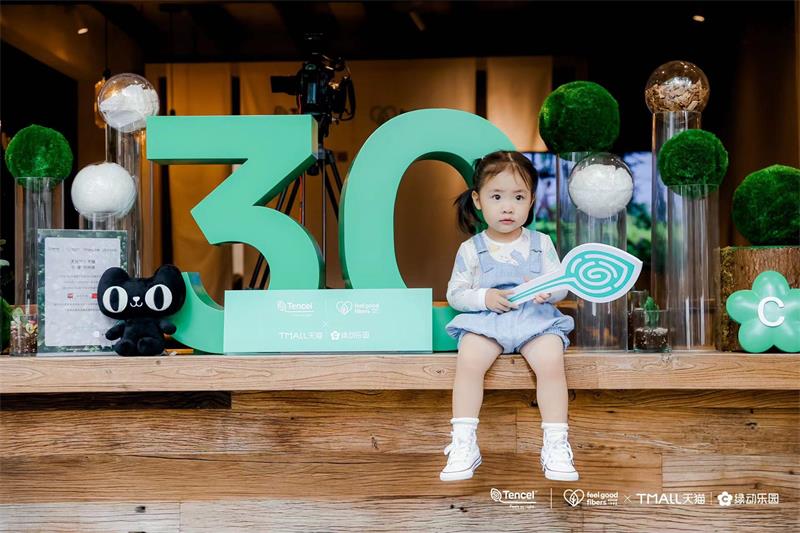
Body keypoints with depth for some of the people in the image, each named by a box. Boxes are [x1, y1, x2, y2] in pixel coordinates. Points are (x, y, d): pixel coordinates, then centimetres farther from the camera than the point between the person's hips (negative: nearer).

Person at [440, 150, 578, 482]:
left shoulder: (541, 243, 9)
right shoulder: (471, 249, 6)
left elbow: (561, 285, 9)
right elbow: (455, 294, 7)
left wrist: (548, 291, -15)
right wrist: (484, 297, -13)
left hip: (536, 318, 1)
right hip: (485, 319, 0)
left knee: (551, 362, -29)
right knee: (468, 361, -30)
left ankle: (555, 444, -21)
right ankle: (464, 444, -23)